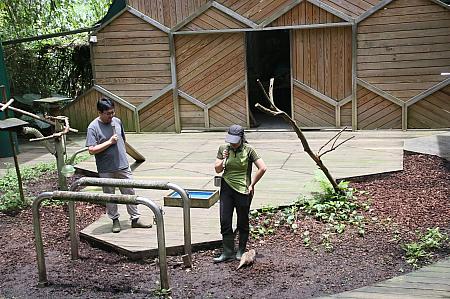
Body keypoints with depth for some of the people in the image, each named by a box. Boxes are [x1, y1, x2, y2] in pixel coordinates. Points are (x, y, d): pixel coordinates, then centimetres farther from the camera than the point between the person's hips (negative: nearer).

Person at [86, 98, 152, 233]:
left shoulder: (117, 121, 4)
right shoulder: (93, 127, -12)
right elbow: (92, 150, -19)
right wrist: (109, 142, -20)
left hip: (123, 166, 4)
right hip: (106, 170, -4)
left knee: (130, 192, 8)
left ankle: (135, 219, 19)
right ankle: (115, 220, 25)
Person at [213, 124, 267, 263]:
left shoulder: (248, 150, -9)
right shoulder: (223, 148, 2)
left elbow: (262, 168, -10)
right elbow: (217, 170, 7)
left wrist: (252, 184, -6)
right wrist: (223, 160, -13)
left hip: (243, 190, -3)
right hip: (226, 188, 3)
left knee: (242, 222, 9)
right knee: (225, 221, 1)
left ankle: (241, 251, 25)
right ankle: (228, 252, 13)